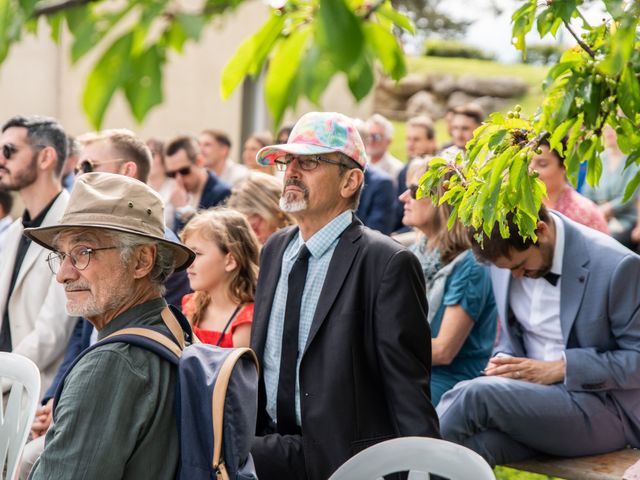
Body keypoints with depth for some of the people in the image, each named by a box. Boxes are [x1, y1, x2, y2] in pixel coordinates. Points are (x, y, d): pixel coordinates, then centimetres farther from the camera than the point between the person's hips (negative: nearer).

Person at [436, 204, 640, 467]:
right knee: (468, 442, -31)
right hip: (530, 388, 5)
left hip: (602, 408, -5)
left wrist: (561, 369, -19)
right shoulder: (507, 256, 2)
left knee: (473, 396, -28)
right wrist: (504, 360, -5)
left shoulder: (616, 265, -17)